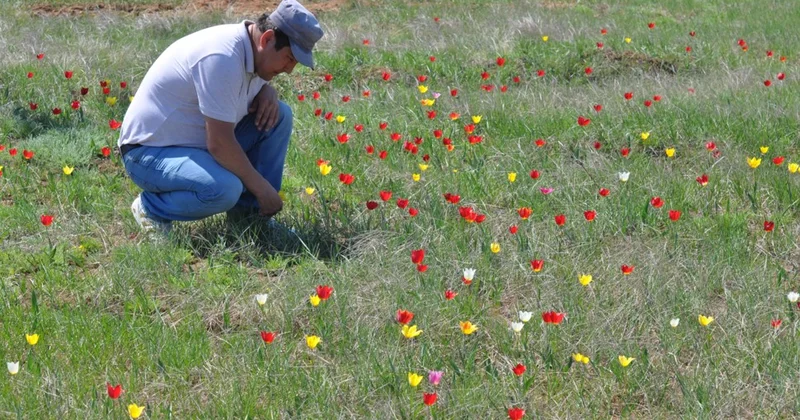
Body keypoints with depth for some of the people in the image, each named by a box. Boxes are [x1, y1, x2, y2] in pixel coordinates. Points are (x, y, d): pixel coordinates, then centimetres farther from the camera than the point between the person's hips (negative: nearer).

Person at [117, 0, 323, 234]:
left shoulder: (250, 48, 0)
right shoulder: (222, 57, -28)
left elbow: (259, 83, 25)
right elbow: (219, 144, -28)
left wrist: (268, 92, -1)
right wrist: (262, 188, -17)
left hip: (198, 142, 9)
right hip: (150, 153, -9)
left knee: (279, 115, 0)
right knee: (225, 189, -36)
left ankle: (248, 214, 6)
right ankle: (151, 207, -6)